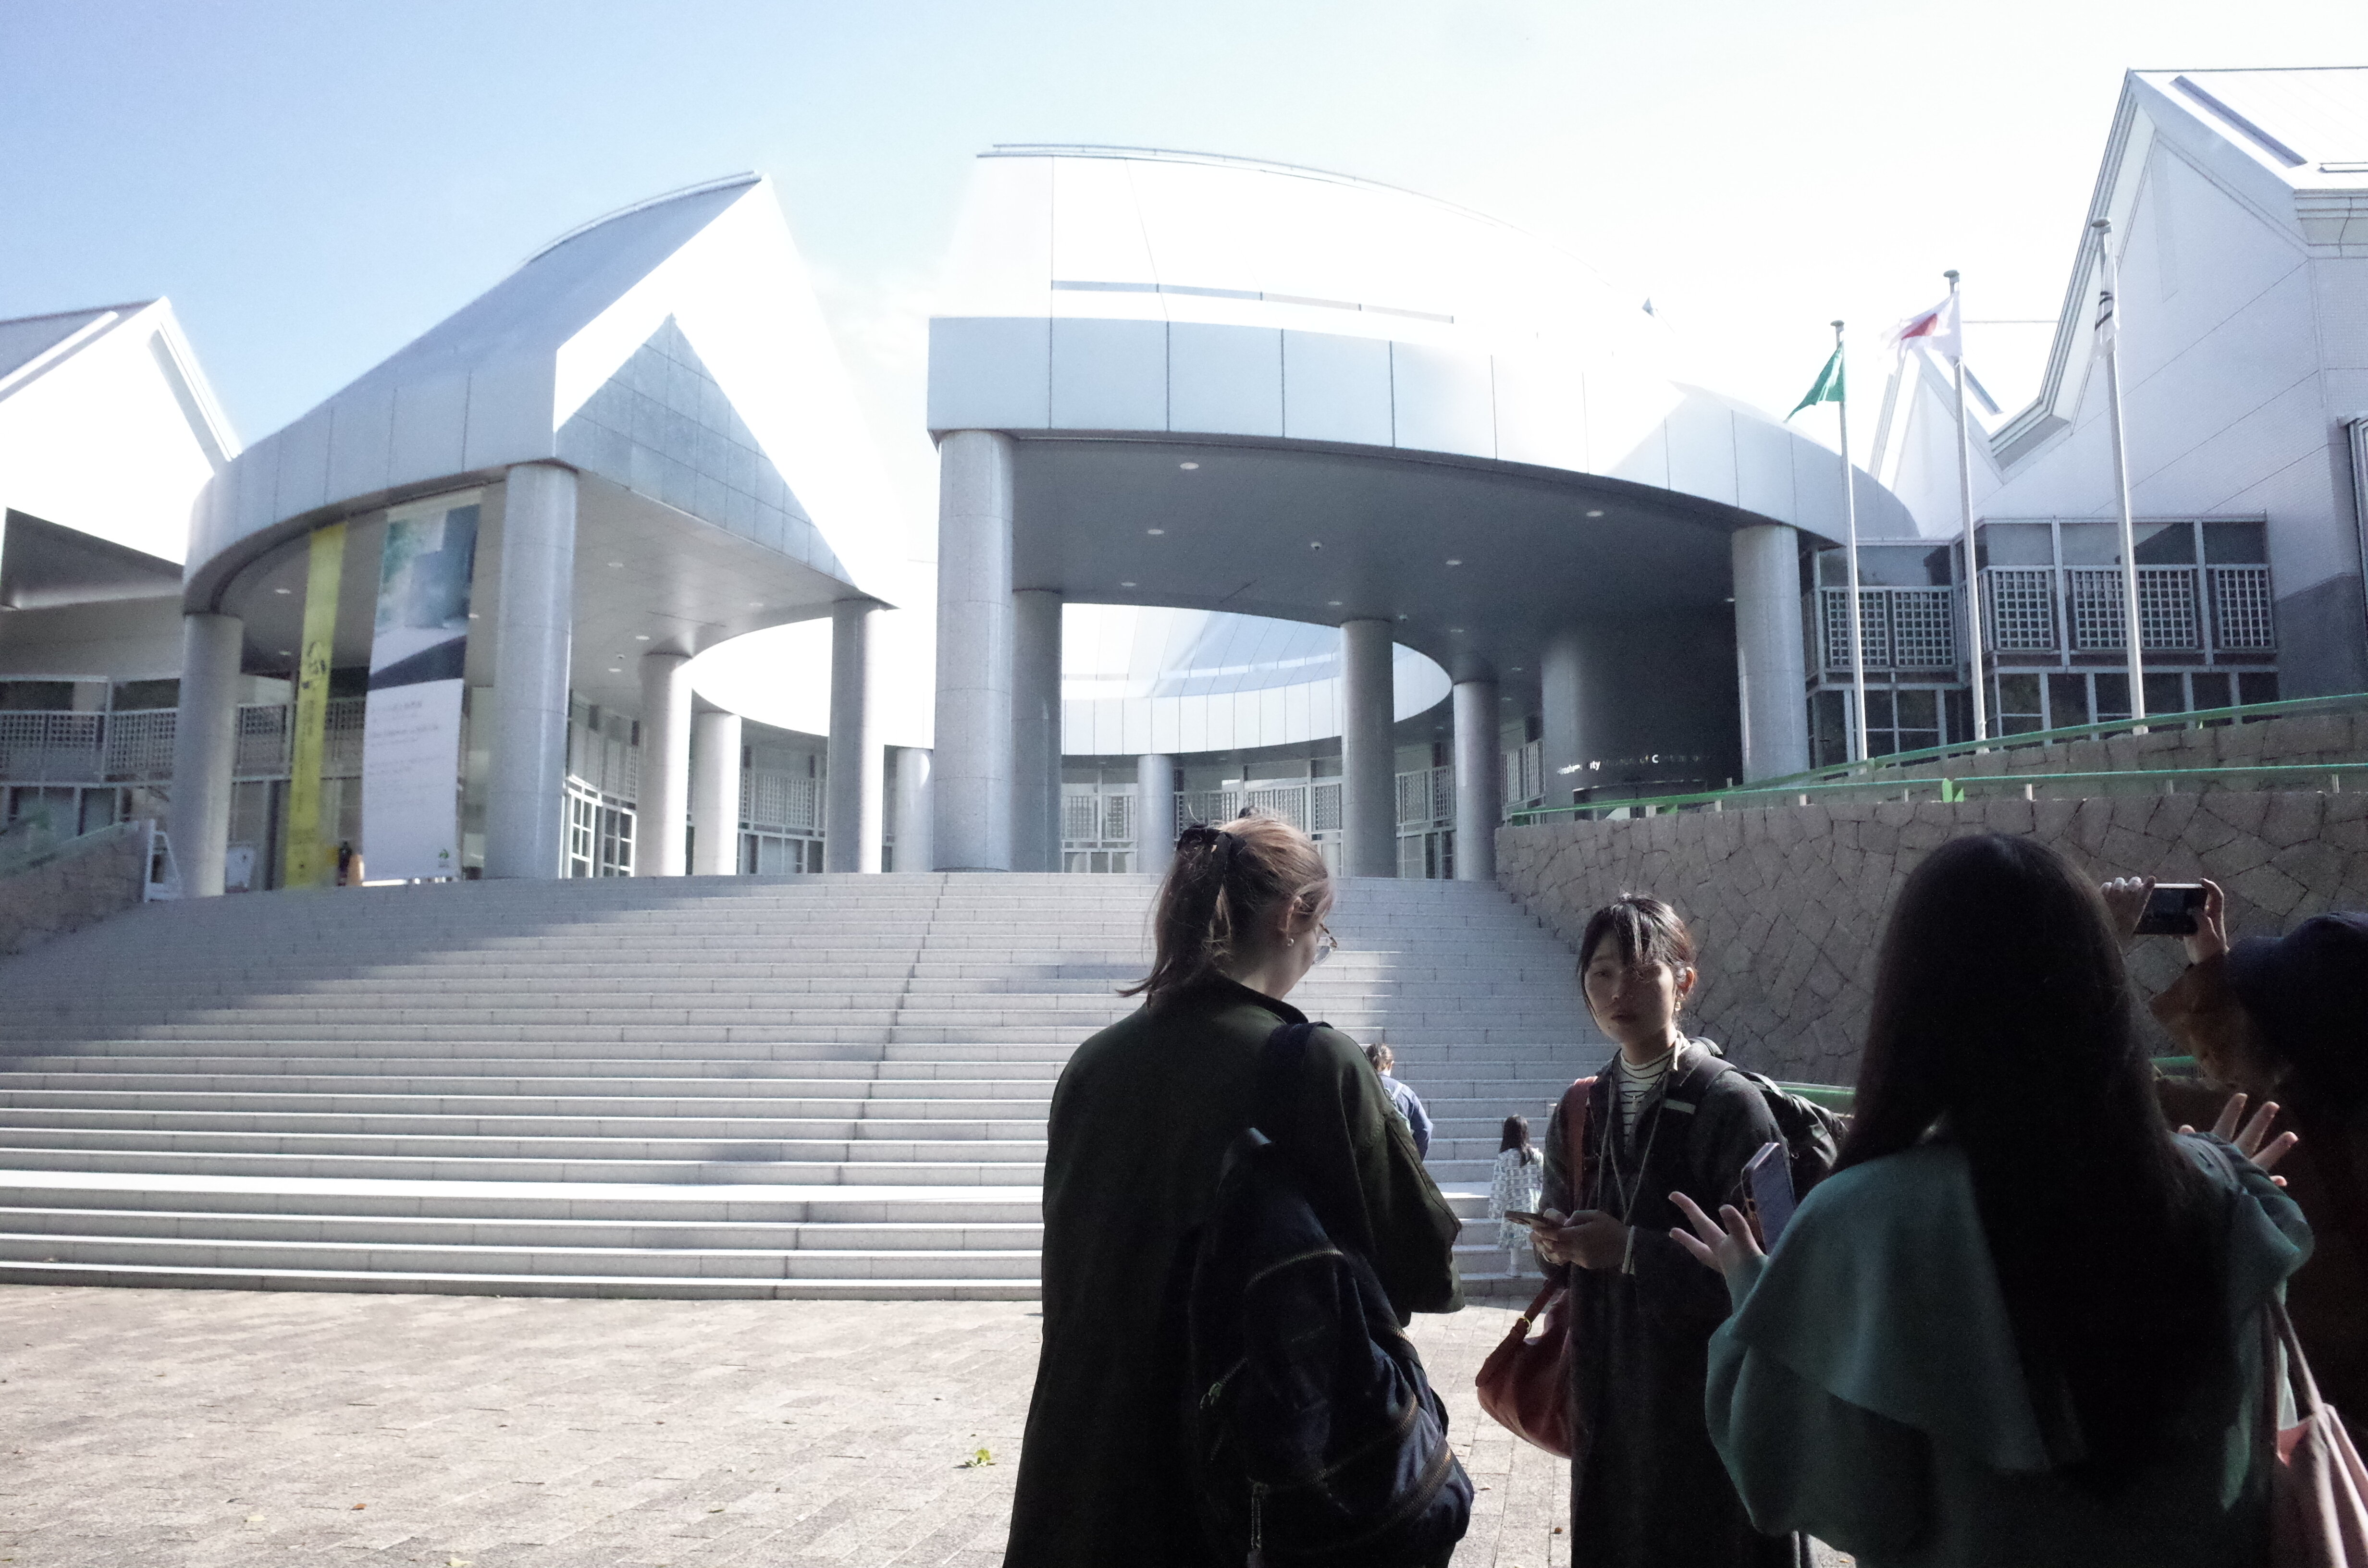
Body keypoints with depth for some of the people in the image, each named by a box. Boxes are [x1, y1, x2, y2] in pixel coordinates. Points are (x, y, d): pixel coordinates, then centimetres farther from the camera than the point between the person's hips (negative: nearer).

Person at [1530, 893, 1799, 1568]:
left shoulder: (1729, 1102, -11)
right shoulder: (1580, 1114, 7)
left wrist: (1631, 1250, -20)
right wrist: (1559, 1245, -6)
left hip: (1710, 1393, -5)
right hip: (1608, 1387, 5)